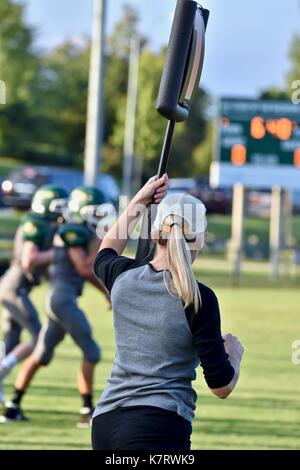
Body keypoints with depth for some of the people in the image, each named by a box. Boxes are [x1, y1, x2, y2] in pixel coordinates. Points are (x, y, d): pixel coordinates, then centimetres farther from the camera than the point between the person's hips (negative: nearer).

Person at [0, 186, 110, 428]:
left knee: (41, 355, 13)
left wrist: (107, 292, 23)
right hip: (64, 297, -10)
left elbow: (89, 272, 24)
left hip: (58, 299, 10)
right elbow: (84, 269, -16)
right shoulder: (73, 232, -12)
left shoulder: (81, 232, 17)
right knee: (91, 352, -5)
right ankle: (88, 412, -3)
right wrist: (100, 245, -10)